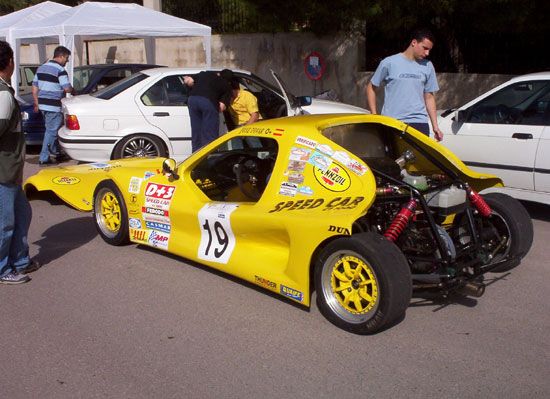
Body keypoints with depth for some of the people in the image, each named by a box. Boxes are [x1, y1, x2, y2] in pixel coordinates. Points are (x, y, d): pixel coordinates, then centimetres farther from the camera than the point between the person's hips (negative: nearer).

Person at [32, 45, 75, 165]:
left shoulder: (41, 68, 13)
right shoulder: (60, 70, -13)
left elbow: (34, 88, 15)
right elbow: (67, 88, -15)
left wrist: (36, 103, 20)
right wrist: (73, 91, 7)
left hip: (42, 105, 8)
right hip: (53, 107, -8)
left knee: (51, 130, 21)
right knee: (51, 131, -2)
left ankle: (55, 152, 32)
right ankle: (44, 158, -1)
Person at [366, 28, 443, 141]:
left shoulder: (428, 67, 12)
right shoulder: (389, 63, 0)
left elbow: (429, 97, 16)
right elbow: (371, 87, 6)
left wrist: (435, 126, 11)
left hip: (419, 123, 3)